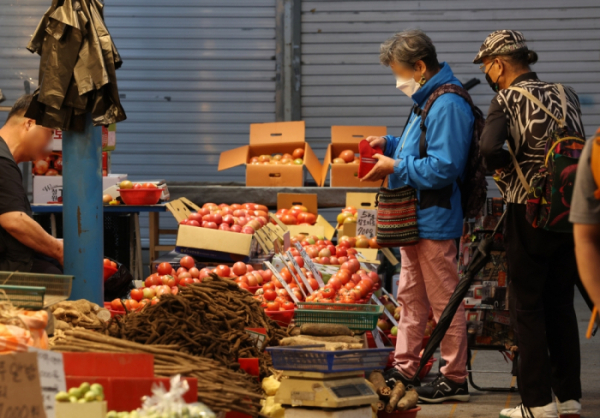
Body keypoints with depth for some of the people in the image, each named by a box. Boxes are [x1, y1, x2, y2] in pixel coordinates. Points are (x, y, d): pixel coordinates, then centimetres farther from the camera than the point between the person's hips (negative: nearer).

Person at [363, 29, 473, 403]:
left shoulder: (447, 106, -20)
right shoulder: (427, 102, 14)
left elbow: (443, 168, -25)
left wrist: (396, 166, -17)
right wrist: (390, 144, 10)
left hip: (434, 221, -11)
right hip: (415, 218, 11)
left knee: (444, 301, -3)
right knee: (411, 297, 16)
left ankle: (455, 379, 4)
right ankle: (405, 369, 25)